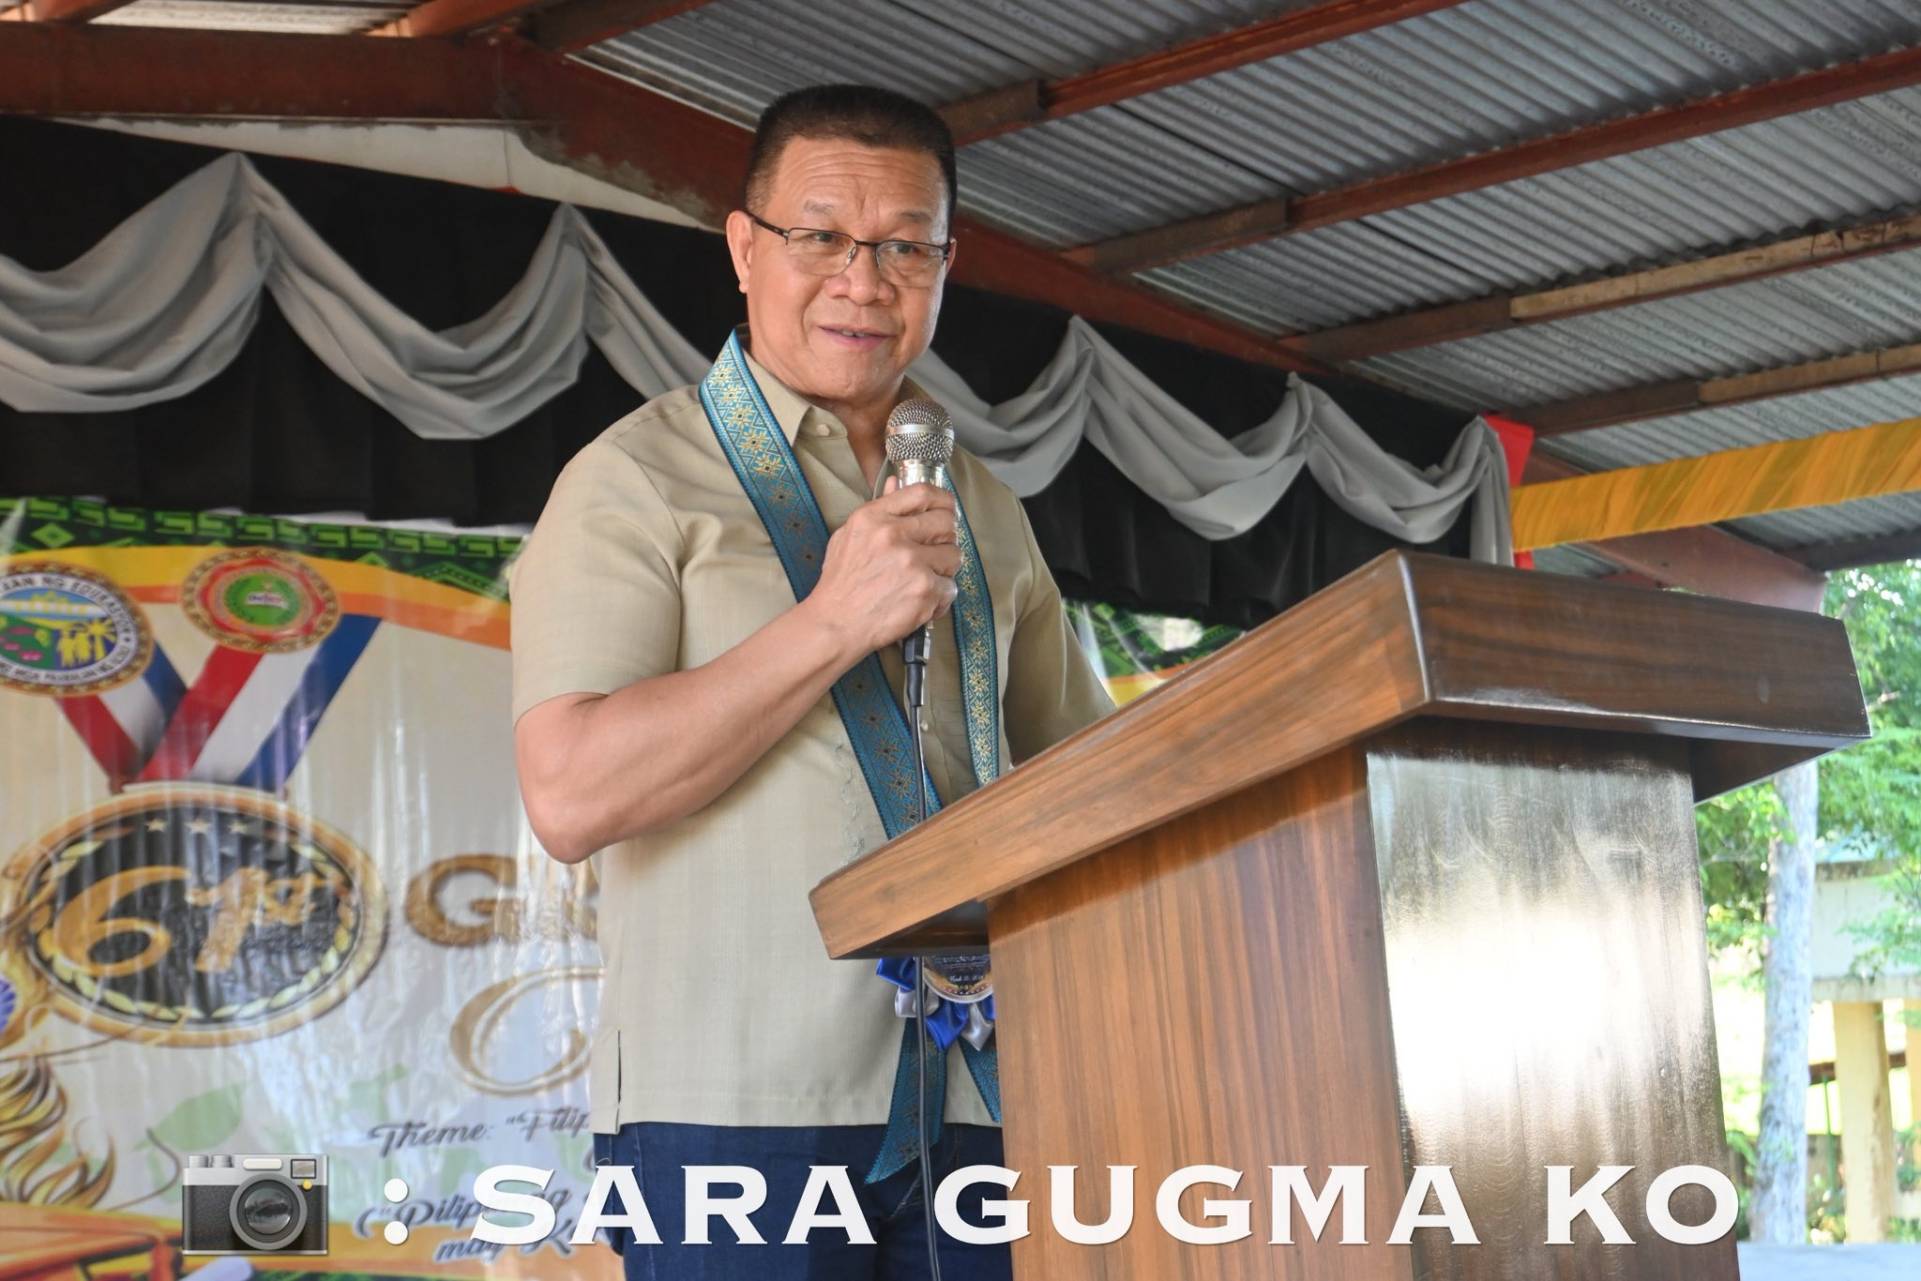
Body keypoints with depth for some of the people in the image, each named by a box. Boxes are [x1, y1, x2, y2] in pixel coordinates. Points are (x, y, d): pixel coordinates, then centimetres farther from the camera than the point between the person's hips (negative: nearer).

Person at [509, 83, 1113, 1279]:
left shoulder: (986, 512, 16)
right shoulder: (641, 479, 0)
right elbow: (570, 796, -12)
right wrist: (834, 621, -15)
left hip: (974, 1096, 5)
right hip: (736, 1102, -5)